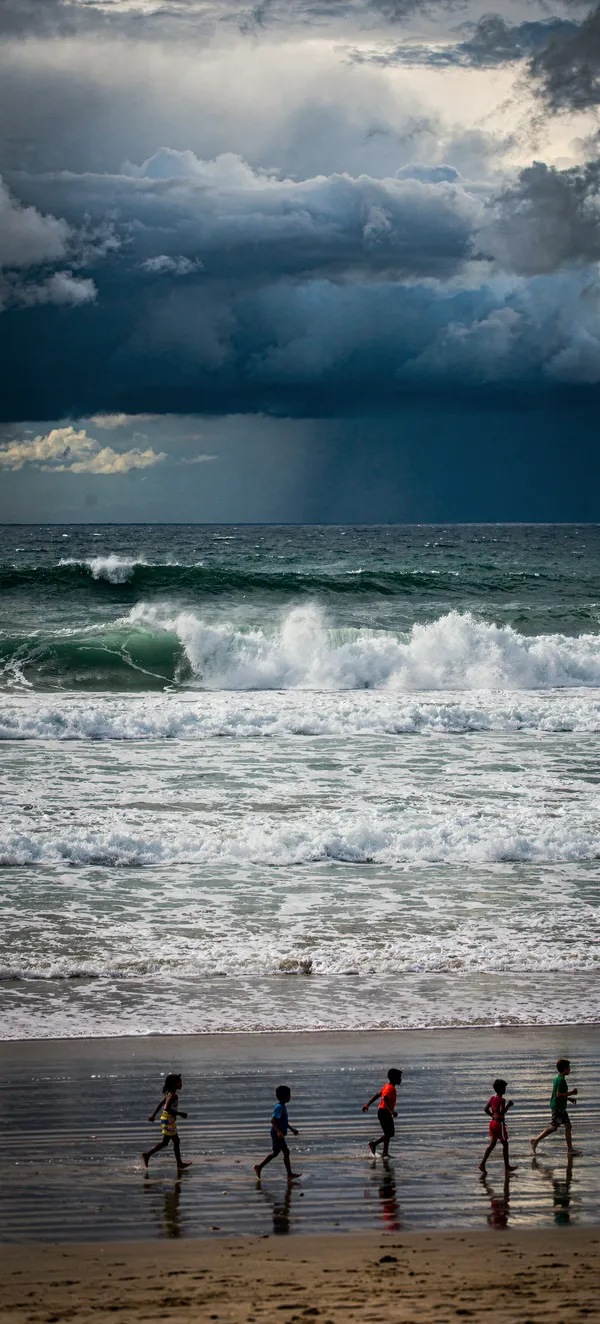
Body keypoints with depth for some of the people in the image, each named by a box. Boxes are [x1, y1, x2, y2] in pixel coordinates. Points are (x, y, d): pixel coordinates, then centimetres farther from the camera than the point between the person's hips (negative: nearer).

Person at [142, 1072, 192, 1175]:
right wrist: (180, 1113, -22)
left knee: (176, 1141, 12)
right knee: (165, 1142, -2)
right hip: (168, 1120, -10)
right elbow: (167, 1108, -28)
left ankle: (179, 1163, 16)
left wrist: (153, 1115, 23)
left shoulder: (170, 1093, 10)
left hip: (169, 1120, 10)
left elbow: (161, 1104, 16)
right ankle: (147, 1154, 6)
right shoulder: (173, 1095, -20)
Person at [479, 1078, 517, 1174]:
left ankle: (483, 1163, 0)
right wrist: (508, 1105, -15)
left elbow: (486, 1109, 11)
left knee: (492, 1144, 10)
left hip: (492, 1122, 8)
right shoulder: (502, 1100, -17)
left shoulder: (492, 1098, 7)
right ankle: (507, 1167, 11)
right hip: (499, 1123, -8)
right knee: (505, 1144, 5)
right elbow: (502, 1112, -26)